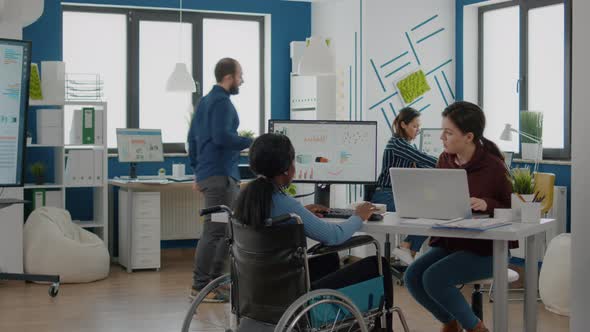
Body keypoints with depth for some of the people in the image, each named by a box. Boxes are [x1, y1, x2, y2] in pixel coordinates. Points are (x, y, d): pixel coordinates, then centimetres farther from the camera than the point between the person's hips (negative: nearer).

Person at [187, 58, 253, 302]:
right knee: (214, 231, -7)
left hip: (207, 173, 10)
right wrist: (252, 142, -13)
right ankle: (200, 286, -4)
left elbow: (192, 138, 21)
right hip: (220, 175, -10)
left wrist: (198, 171, 25)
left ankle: (215, 279, 19)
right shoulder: (222, 102, -11)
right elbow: (222, 137, -23)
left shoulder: (205, 101, 18)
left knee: (231, 227, 15)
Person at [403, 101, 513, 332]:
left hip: (486, 249, -6)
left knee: (433, 279, -25)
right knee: (413, 276, -15)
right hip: (449, 242, 6)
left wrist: (486, 204, -29)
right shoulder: (445, 160, 3)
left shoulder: (493, 166, -15)